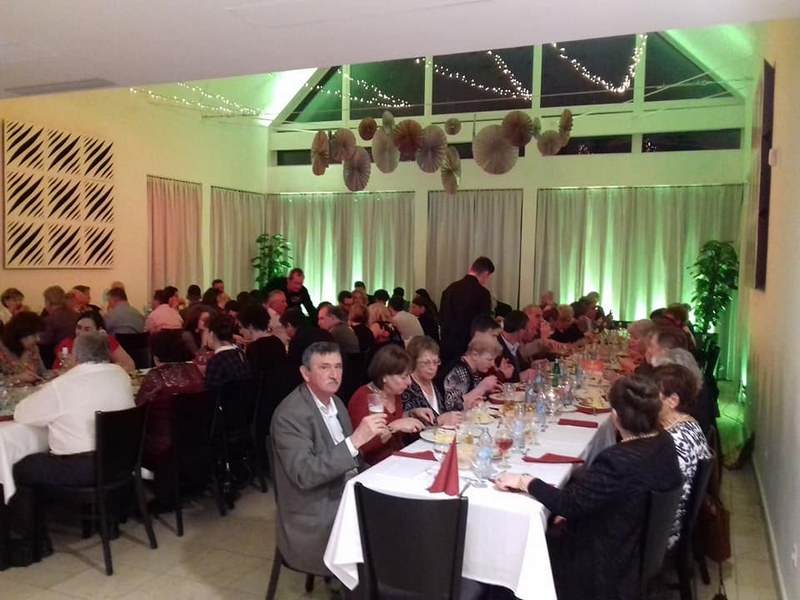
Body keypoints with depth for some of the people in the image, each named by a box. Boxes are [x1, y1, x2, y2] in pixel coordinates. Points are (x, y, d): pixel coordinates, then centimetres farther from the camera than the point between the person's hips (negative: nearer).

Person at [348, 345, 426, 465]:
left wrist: (413, 414, 7)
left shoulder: (395, 394, 8)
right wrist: (394, 427, -25)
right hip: (375, 467, -7)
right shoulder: (362, 399, -14)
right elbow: (362, 448, -22)